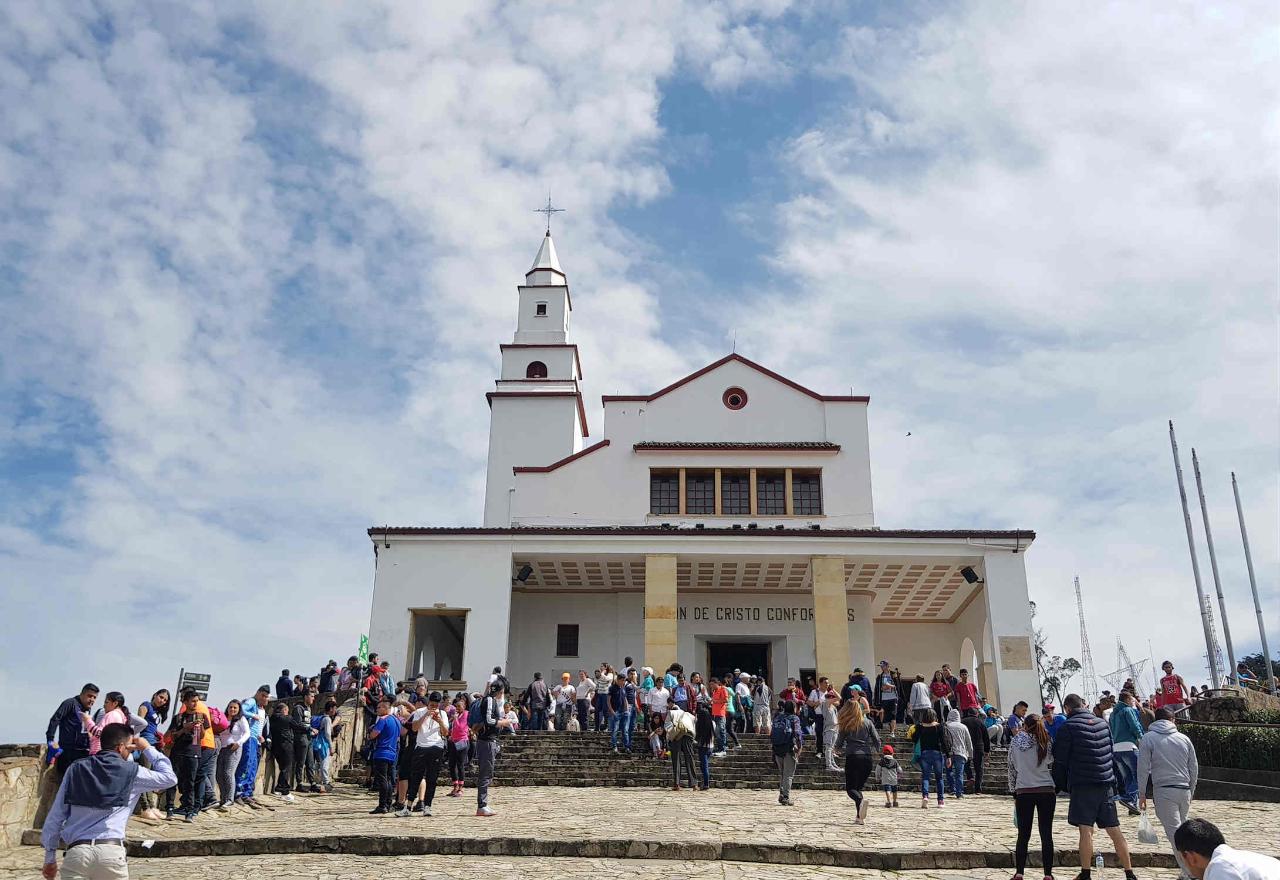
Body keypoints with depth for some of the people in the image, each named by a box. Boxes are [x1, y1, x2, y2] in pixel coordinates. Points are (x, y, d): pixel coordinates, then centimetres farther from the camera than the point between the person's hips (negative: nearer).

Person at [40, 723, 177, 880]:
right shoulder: (131, 772, 5)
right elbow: (169, 777, 18)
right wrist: (148, 748, 25)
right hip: (112, 852, -1)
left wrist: (50, 858, 19)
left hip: (76, 851, 1)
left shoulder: (76, 769, 11)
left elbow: (55, 816, 12)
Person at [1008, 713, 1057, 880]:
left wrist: (1013, 793, 15)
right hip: (1046, 791, -1)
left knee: (1023, 835, 7)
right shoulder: (1045, 742, -3)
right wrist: (1056, 789, 15)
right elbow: (1052, 765, 0)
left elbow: (1012, 769, 7)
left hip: (1023, 792, 1)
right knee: (1046, 834, 5)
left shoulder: (1015, 743, 2)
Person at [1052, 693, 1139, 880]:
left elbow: (1060, 760, -5)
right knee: (1114, 830, 9)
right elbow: (1111, 752, 18)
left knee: (1086, 830, -4)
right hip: (1106, 783, 5)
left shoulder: (1068, 726, -7)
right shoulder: (1102, 723, 10)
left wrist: (1061, 785, 6)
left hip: (1083, 784, -5)